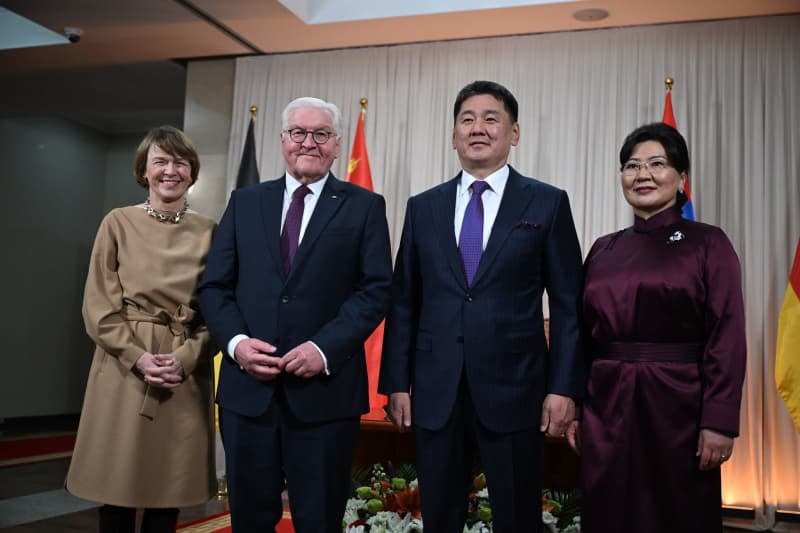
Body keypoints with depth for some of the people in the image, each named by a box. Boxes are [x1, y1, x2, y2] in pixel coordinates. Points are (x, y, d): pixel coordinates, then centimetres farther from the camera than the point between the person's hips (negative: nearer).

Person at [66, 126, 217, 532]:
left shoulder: (209, 232, 4)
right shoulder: (118, 223, 2)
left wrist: (185, 358, -11)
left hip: (187, 378, 1)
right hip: (125, 372, -1)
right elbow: (98, 308, 0)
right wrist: (138, 357, -12)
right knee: (118, 492, 4)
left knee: (168, 496, 7)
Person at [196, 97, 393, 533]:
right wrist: (236, 341, -9)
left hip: (325, 388, -2)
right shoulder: (244, 202, 13)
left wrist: (325, 348, -16)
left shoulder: (364, 206, 5)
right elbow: (214, 285, 9)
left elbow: (376, 289, -4)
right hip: (247, 386, 3)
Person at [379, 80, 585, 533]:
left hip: (513, 391, -2)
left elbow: (568, 305, 0)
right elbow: (404, 303, 8)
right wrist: (396, 382, 4)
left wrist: (565, 388, -7)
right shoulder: (423, 207, 9)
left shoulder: (548, 204, 2)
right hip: (435, 393, 3)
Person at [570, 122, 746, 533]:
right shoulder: (603, 250, 10)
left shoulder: (708, 244, -2)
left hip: (677, 407, -3)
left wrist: (719, 422, -15)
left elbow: (726, 337, -9)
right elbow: (584, 337, 10)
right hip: (607, 408, 4)